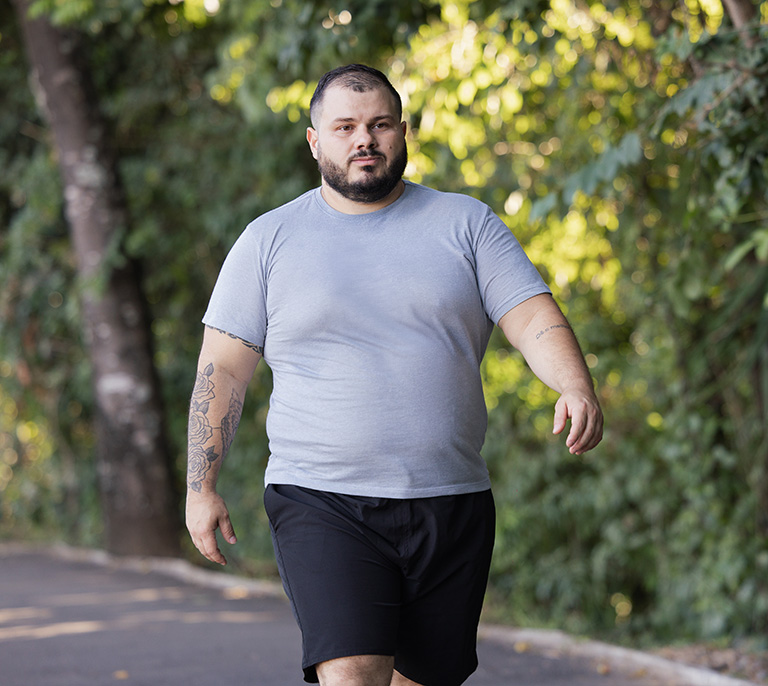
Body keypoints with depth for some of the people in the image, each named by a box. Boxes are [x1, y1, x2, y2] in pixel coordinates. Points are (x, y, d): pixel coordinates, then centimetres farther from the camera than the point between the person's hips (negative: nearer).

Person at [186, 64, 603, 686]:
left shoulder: (466, 224, 7)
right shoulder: (271, 240, 6)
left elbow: (533, 318, -3)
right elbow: (223, 368, 7)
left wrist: (576, 387, -23)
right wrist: (201, 486, 1)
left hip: (452, 504, 2)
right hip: (322, 504, -2)